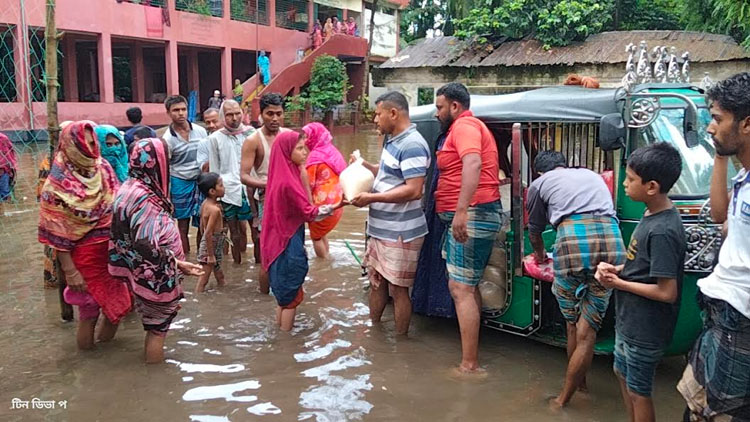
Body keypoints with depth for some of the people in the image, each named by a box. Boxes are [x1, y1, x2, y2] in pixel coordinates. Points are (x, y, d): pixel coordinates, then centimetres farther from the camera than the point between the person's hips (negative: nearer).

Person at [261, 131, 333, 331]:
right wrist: (334, 206, -6)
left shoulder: (284, 175, 5)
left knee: (284, 291, 21)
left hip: (282, 239, 9)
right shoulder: (288, 181, -24)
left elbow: (301, 207, 7)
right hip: (288, 242, -9)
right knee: (291, 294, 5)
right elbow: (308, 212, -16)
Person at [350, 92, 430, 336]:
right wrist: (364, 165, 9)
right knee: (376, 281, 20)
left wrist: (372, 198, -24)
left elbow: (413, 190, -26)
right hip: (381, 229, 10)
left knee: (398, 289, 2)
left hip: (401, 234, -10)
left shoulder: (412, 145, -20)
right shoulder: (392, 140, 11)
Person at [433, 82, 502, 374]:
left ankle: (469, 366, -11)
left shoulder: (464, 126, -9)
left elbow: (473, 164, -27)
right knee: (468, 287, 16)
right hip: (475, 216, 12)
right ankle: (470, 357, 26)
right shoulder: (471, 126, 25)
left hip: (471, 216, -12)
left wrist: (461, 210, -36)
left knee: (460, 289, -12)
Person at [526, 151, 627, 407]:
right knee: (588, 330, 8)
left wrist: (539, 254, 55)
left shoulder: (540, 183, 23)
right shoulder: (592, 175, 34)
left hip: (573, 239, -3)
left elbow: (535, 229, 34)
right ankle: (566, 396, 16)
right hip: (611, 241, 3)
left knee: (573, 323, 17)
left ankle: (579, 381, 31)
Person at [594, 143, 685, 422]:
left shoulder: (662, 231, -28)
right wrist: (616, 270, -3)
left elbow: (667, 292, -27)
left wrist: (619, 283, -18)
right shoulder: (653, 214, 0)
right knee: (622, 373, 26)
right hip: (630, 320, 10)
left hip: (645, 330, -10)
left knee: (638, 391, 8)